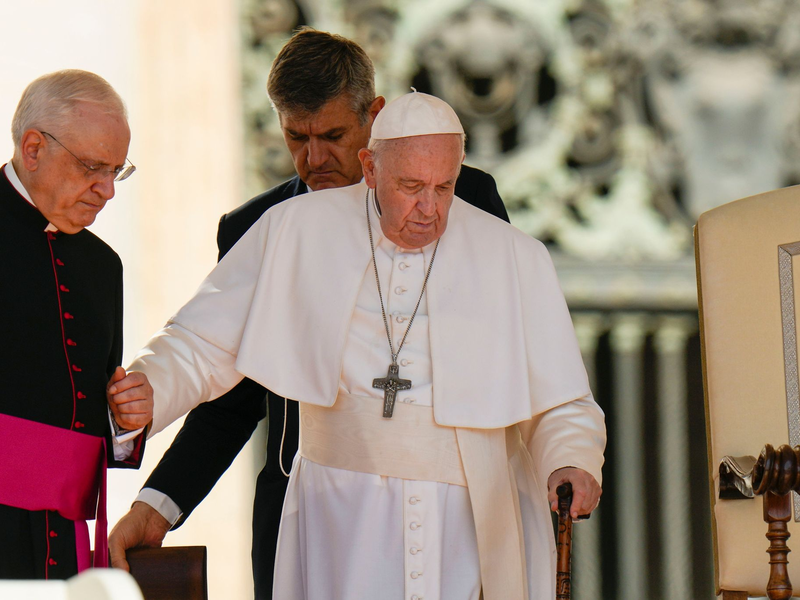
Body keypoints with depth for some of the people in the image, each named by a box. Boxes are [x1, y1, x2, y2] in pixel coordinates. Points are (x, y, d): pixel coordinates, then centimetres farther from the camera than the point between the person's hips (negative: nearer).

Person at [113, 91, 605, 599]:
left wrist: (572, 463, -14)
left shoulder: (515, 260, 2)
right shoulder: (298, 234, 1)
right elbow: (199, 348, 8)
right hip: (343, 516, 0)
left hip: (471, 518, 0)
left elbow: (559, 407, 7)